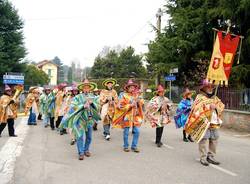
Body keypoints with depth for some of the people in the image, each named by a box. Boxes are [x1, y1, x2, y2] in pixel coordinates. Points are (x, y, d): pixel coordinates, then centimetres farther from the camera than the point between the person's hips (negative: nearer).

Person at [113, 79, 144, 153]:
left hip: (136, 116, 4)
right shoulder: (124, 96, -4)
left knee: (137, 131, -1)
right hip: (127, 116, -4)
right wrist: (130, 105, -14)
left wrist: (139, 101, -7)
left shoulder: (137, 95, 10)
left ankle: (134, 146, 14)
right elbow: (120, 106, -10)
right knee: (126, 132, 4)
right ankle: (125, 146, 20)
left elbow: (142, 104, 14)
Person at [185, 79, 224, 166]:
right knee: (203, 140, -6)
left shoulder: (215, 98, 19)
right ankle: (203, 158, 3)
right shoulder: (200, 97, 0)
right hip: (203, 122, -6)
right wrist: (209, 107, -20)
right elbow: (197, 108, -15)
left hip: (214, 123, 6)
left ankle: (211, 157, 21)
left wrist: (216, 107, -10)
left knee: (214, 140, 8)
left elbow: (221, 106, 10)